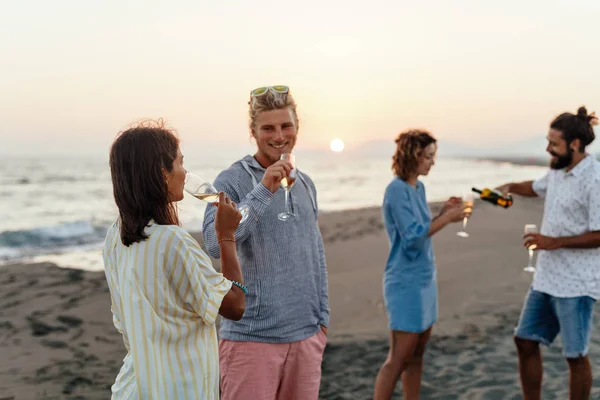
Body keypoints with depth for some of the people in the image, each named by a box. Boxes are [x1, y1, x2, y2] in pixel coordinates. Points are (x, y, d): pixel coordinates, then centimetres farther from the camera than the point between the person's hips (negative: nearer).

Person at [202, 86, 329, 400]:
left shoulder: (305, 183, 11)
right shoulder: (231, 180, -8)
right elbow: (214, 244, -22)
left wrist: (322, 317, 14)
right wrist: (263, 191, -28)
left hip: (305, 335, 6)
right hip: (252, 336, -5)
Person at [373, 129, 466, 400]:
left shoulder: (419, 188, 10)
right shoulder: (397, 190, -16)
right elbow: (412, 236, -20)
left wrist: (443, 213, 2)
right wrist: (447, 218, -15)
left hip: (425, 279, 9)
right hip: (406, 283, -9)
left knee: (417, 354, 13)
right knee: (399, 357, -5)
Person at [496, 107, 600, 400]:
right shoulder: (558, 170, 8)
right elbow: (537, 188, 29)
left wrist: (555, 242, -23)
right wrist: (510, 187, 11)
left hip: (575, 284, -8)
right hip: (546, 277, 8)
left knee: (575, 355, 4)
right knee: (525, 341, 12)